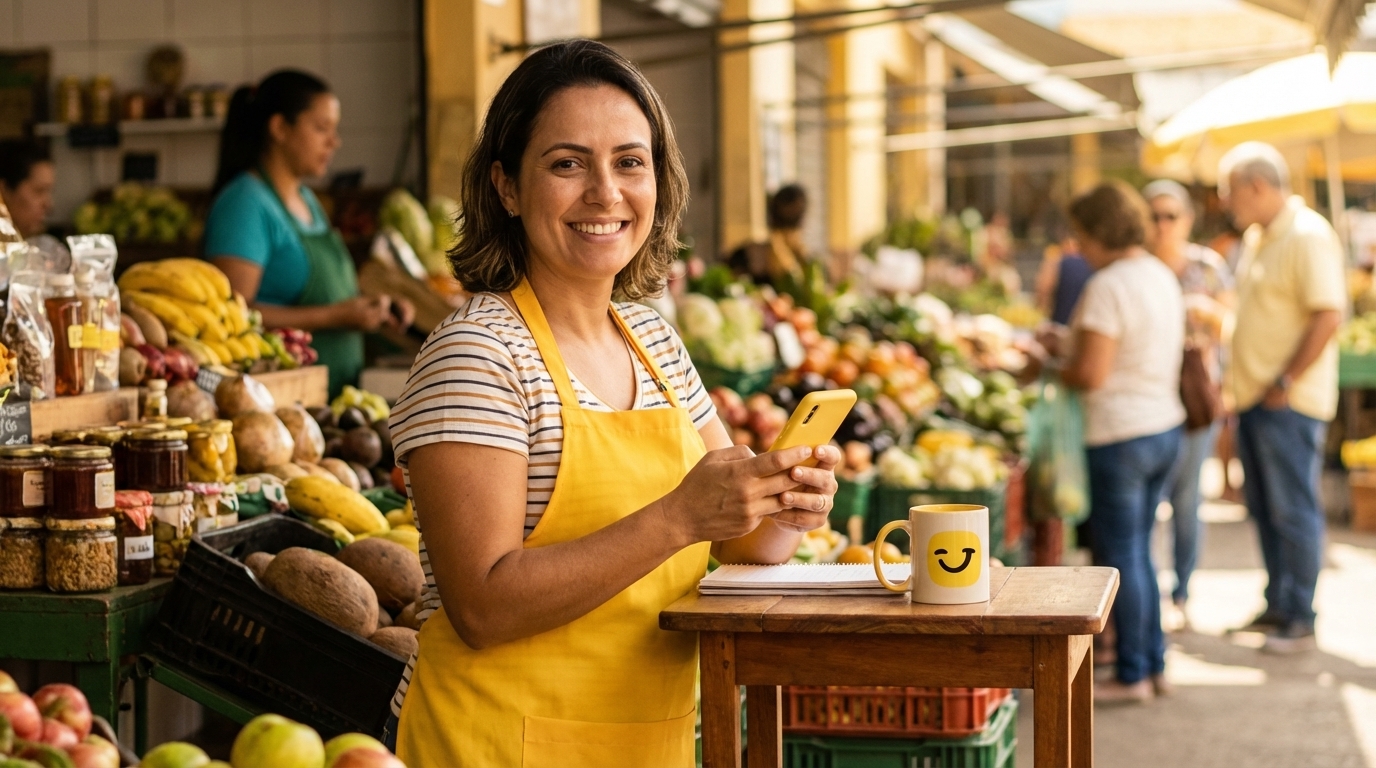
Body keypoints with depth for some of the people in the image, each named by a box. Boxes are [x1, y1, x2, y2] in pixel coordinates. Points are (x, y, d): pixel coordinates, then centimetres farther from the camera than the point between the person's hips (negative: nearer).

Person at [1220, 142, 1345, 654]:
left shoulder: (1308, 236, -15)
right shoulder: (1257, 237, 14)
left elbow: (1328, 315, -21)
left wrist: (1286, 383, -19)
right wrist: (1241, 382, 13)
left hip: (1288, 403, -9)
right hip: (1253, 398, 9)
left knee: (1293, 510, -3)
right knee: (1264, 508, 14)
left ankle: (1301, 621, 4)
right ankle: (1278, 606, 24)